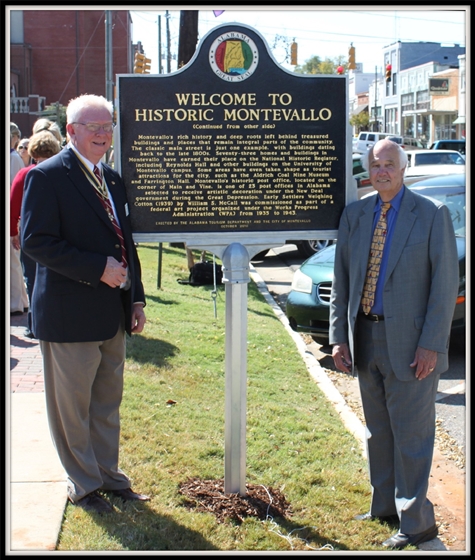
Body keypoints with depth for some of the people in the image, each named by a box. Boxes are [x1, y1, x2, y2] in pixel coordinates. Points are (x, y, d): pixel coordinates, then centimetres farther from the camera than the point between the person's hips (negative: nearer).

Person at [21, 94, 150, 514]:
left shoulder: (113, 179, 13)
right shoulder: (47, 177, -11)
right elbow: (35, 242, -19)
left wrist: (136, 298, 11)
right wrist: (98, 269, -22)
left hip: (113, 314, 7)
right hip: (70, 315, -7)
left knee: (108, 404, 17)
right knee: (72, 406, 6)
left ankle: (109, 475, 31)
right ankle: (84, 485, 21)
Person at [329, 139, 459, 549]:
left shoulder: (432, 215, -5)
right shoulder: (354, 215, 8)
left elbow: (446, 283, -8)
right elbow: (341, 281, 10)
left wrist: (431, 344, -14)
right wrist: (339, 338, 5)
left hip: (409, 342, -5)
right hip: (365, 338, 5)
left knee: (411, 434, 0)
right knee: (378, 432, 16)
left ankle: (416, 523, 12)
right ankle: (385, 507, 31)